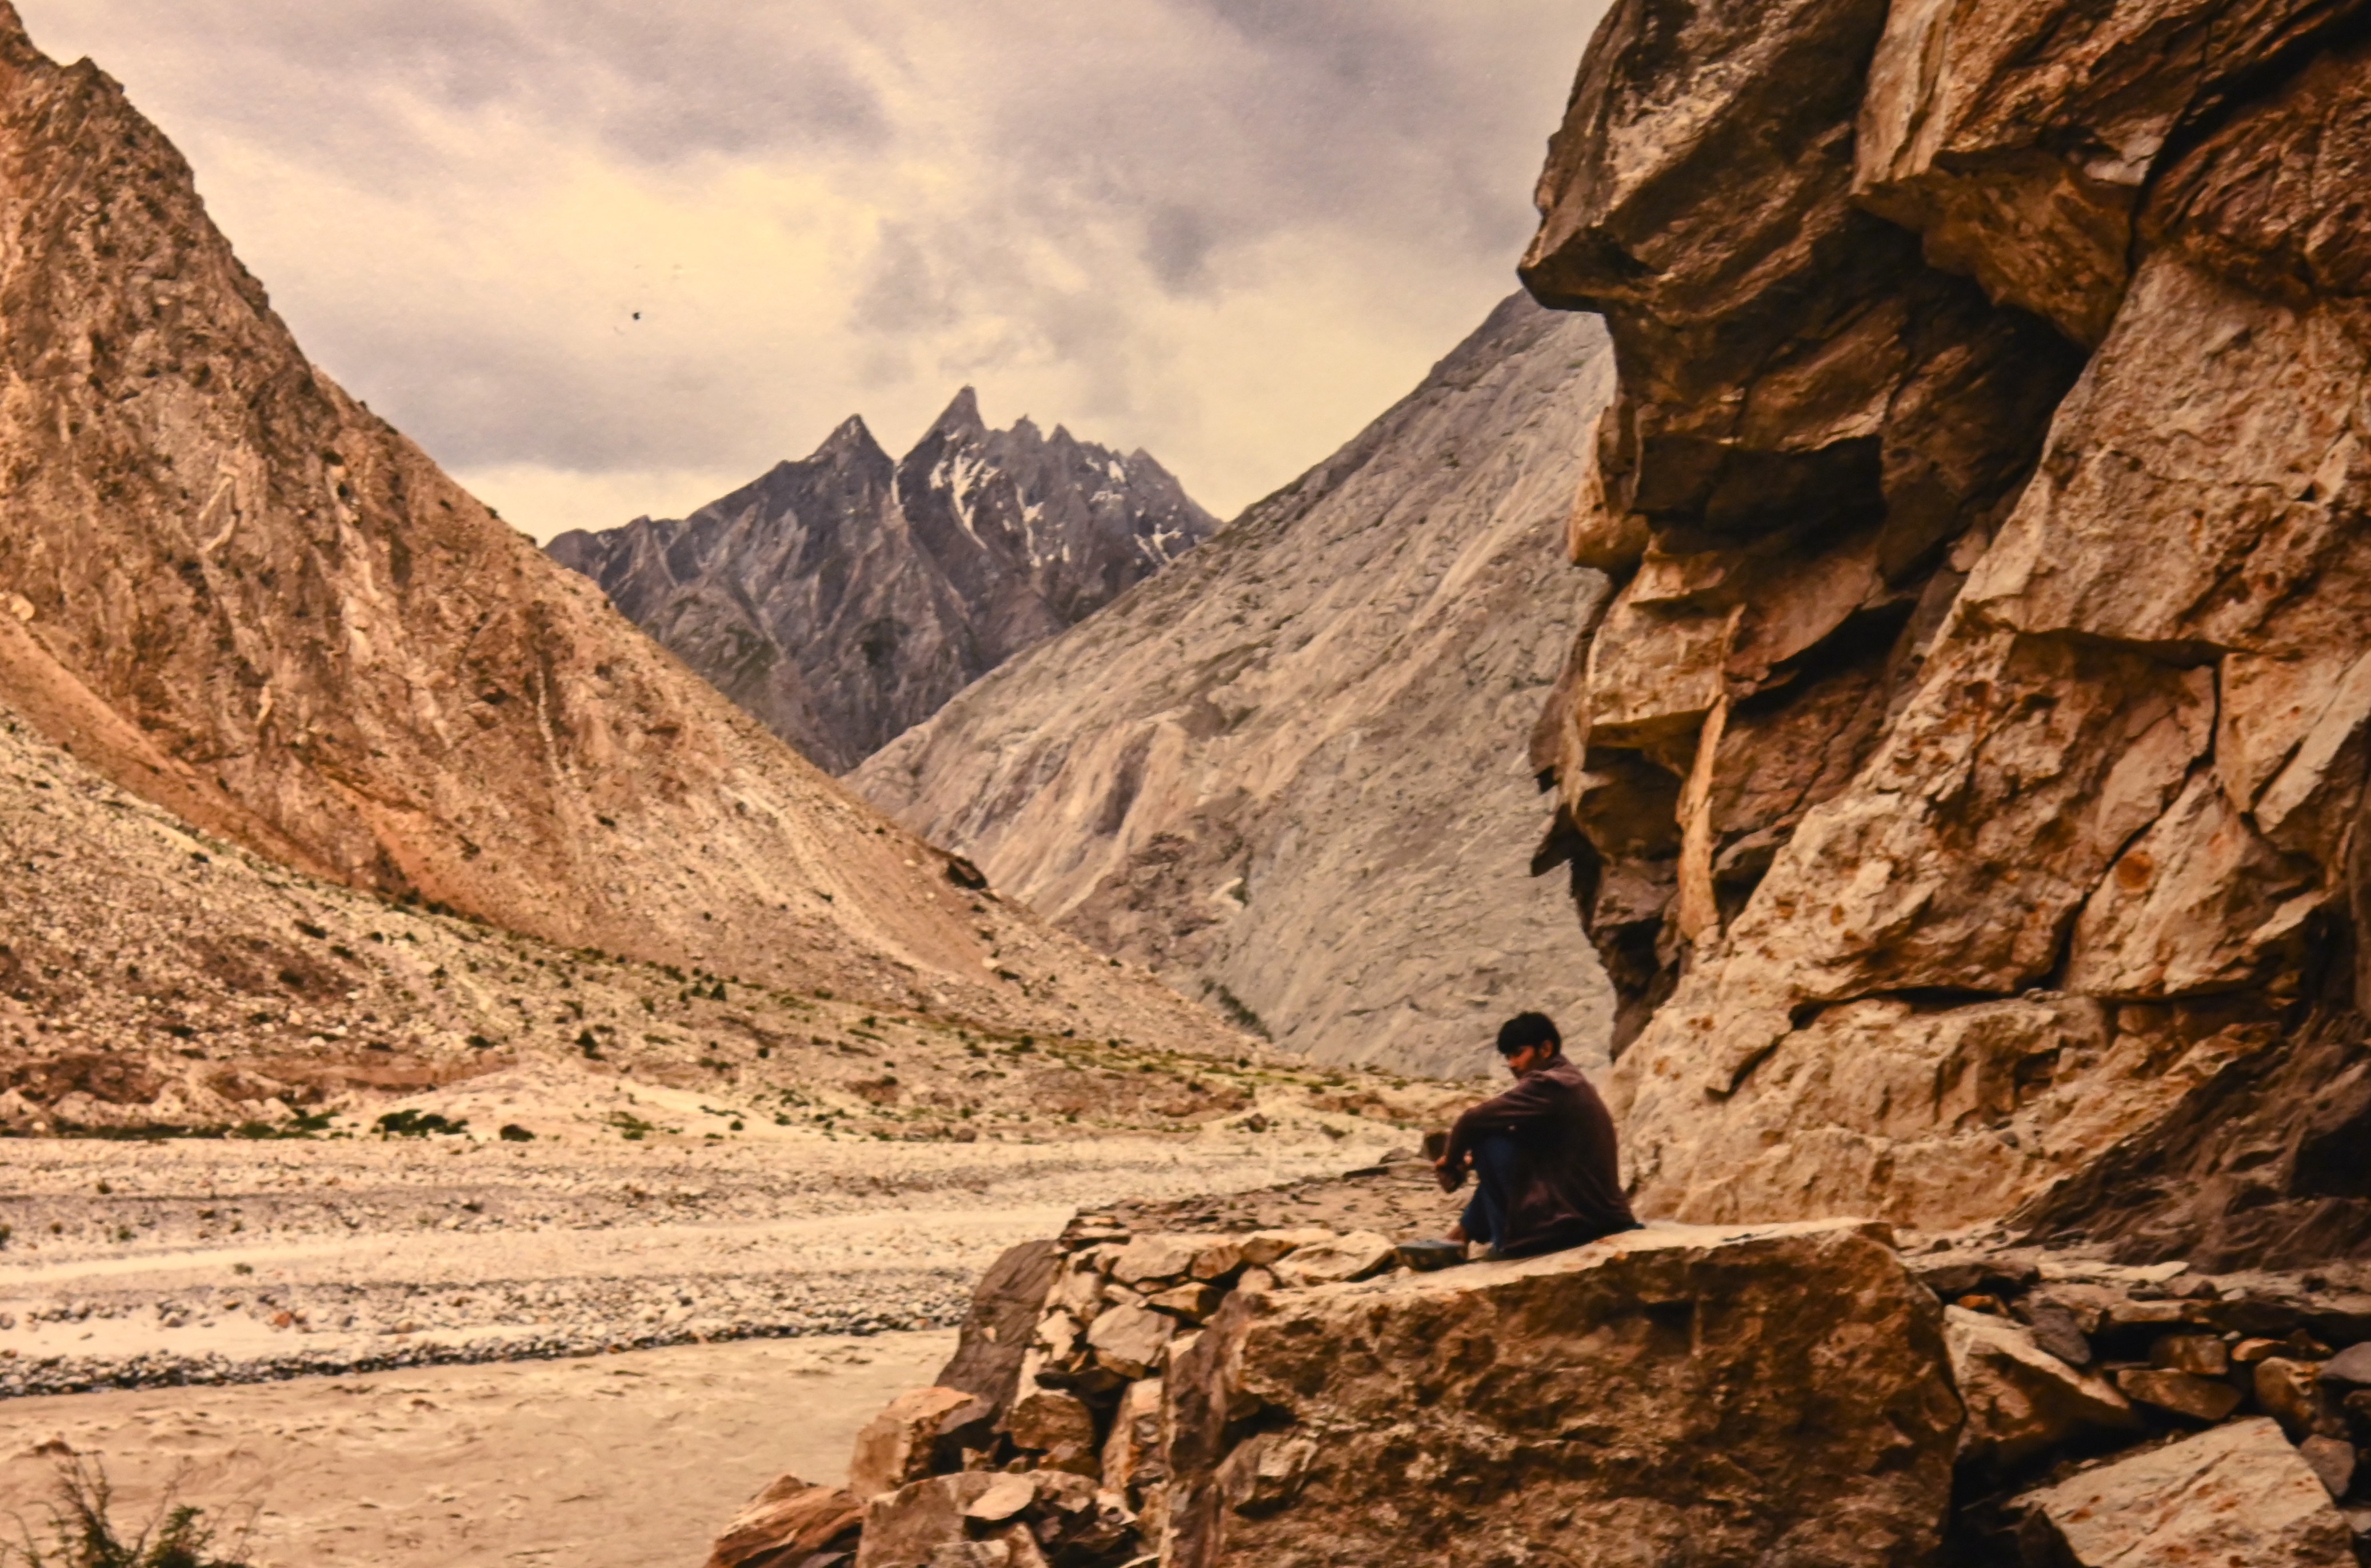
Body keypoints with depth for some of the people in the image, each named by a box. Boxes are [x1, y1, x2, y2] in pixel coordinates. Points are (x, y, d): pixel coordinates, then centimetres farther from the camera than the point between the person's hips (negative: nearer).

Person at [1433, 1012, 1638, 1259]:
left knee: (1489, 1140, -7)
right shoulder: (1570, 1081, 14)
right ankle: (1466, 1231, 25)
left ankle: (1506, 1239, 2)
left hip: (1567, 1221, -10)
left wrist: (1451, 1159, 2)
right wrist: (1471, 1162, 5)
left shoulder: (1549, 1084, -15)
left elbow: (1474, 1120, -16)